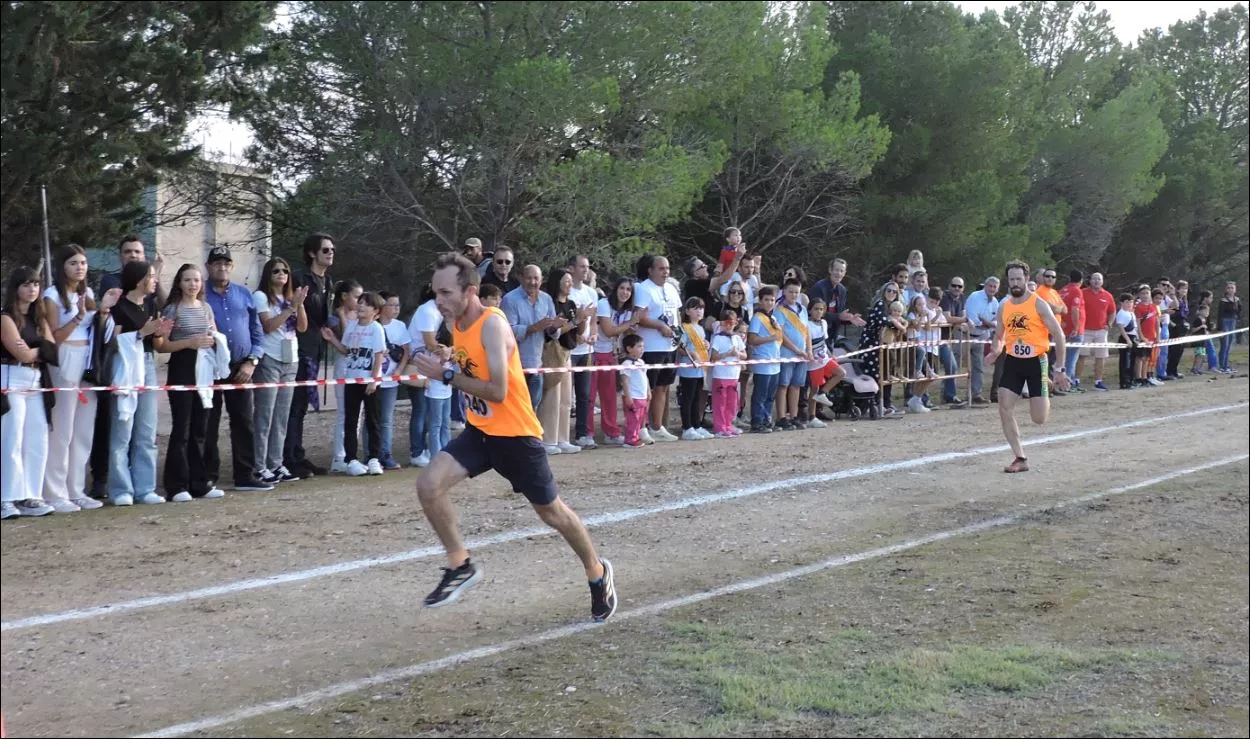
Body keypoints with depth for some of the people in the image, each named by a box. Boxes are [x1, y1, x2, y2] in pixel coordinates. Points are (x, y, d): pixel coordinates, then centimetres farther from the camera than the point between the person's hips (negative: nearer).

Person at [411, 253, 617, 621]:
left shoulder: (493, 324, -24)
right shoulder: (457, 322, 2)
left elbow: (497, 391, -31)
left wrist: (446, 374, -27)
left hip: (516, 435, -7)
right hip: (479, 431, 7)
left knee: (551, 512, 9)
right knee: (428, 485, -14)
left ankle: (598, 573, 33)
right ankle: (461, 565, 4)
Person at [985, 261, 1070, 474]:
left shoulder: (1039, 304, -9)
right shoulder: (1004, 307, 5)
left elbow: (1058, 335, -8)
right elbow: (999, 336, 17)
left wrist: (1060, 369, -11)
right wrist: (996, 350, -7)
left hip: (1035, 361, -4)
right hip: (1013, 361, 4)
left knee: (1039, 419, -5)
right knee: (1004, 409, -10)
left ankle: (1045, 396, 34)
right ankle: (1020, 459, 0)